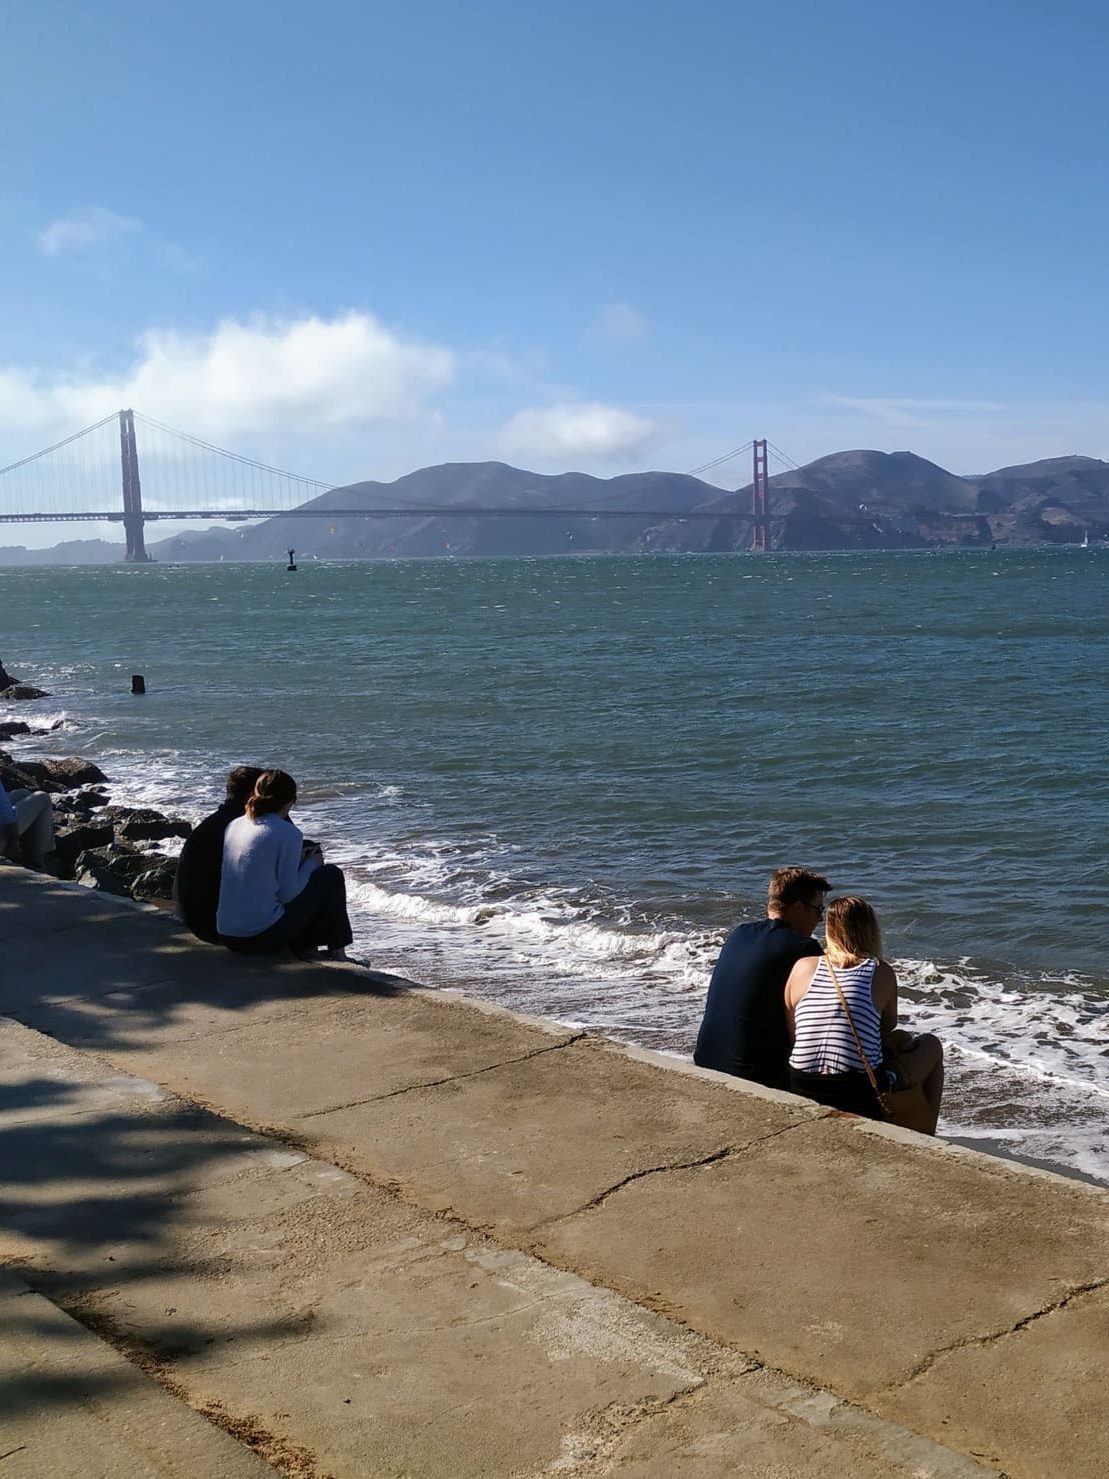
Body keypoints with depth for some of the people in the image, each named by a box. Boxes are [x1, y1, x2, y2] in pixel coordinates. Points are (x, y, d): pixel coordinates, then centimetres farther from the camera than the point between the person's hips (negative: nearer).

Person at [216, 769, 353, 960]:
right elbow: (287, 895, -9)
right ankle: (337, 953, 17)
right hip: (264, 937, -7)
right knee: (331, 875, 10)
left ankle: (305, 948, 30)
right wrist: (310, 864, 7)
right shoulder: (289, 833, -11)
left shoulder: (234, 825, 8)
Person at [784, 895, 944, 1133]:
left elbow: (789, 1035, 4)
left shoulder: (803, 967, 2)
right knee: (931, 1044, 24)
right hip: (861, 1100, -5)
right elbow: (888, 1029, 11)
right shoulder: (881, 972, -4)